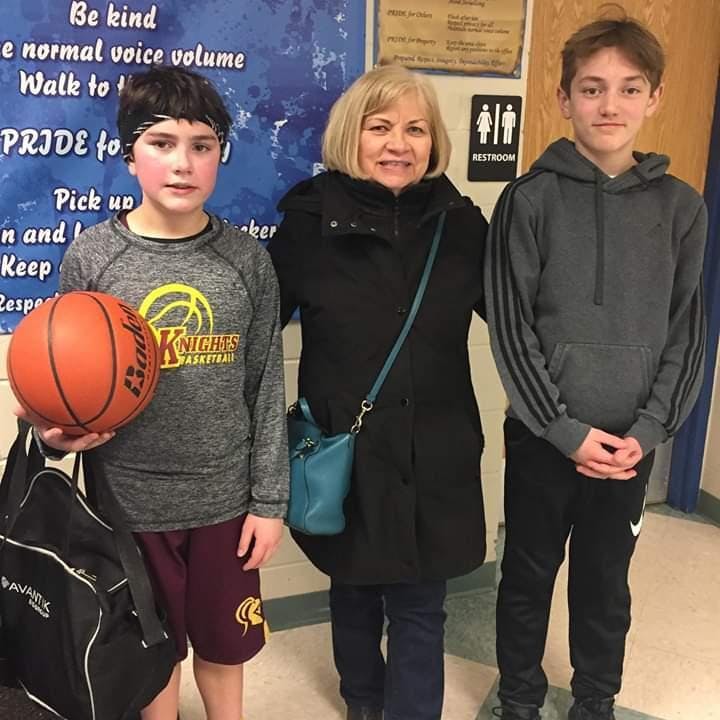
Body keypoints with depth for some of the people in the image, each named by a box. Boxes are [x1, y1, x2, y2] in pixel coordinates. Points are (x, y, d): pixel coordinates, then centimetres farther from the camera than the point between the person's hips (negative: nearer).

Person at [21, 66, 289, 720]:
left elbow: (266, 386, -1)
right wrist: (57, 432, -19)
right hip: (128, 499, 0)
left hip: (225, 498, 1)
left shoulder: (247, 259, -4)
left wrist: (270, 500, -1)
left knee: (223, 646, 18)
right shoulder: (90, 257, -7)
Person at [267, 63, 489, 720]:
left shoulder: (461, 225, -3)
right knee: (354, 590, 21)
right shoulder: (309, 222, -9)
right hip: (344, 455, 0)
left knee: (419, 610, 8)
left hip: (434, 460, 0)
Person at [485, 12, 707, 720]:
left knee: (606, 581, 16)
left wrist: (648, 430, -8)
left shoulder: (681, 207, 1)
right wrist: (566, 430, -12)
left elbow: (686, 333, 2)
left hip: (631, 440, 2)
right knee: (528, 575, 14)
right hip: (542, 435, -2)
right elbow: (509, 326, -9)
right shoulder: (530, 199, -7)